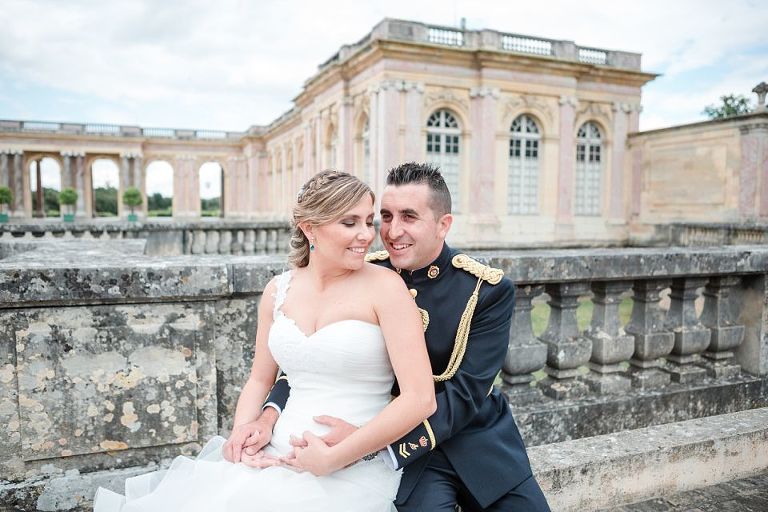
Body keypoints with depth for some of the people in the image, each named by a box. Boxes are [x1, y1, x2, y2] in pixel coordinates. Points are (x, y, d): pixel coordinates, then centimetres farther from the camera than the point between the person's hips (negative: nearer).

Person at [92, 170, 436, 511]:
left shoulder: (385, 286, -10)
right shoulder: (278, 290, 5)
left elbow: (420, 398, -15)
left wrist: (333, 458, -14)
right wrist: (242, 428, -3)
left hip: (352, 473, -4)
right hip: (277, 456, 4)